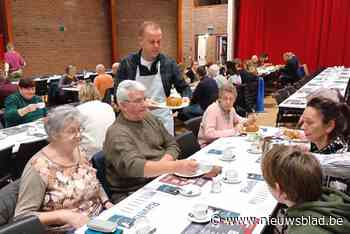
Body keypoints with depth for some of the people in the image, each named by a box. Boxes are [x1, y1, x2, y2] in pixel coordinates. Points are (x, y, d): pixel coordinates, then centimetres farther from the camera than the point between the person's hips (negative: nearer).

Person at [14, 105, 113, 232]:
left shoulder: (79, 153, 3)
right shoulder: (39, 167, -16)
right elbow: (21, 216, -15)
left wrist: (106, 202, 0)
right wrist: (64, 215, -24)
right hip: (67, 229, -6)